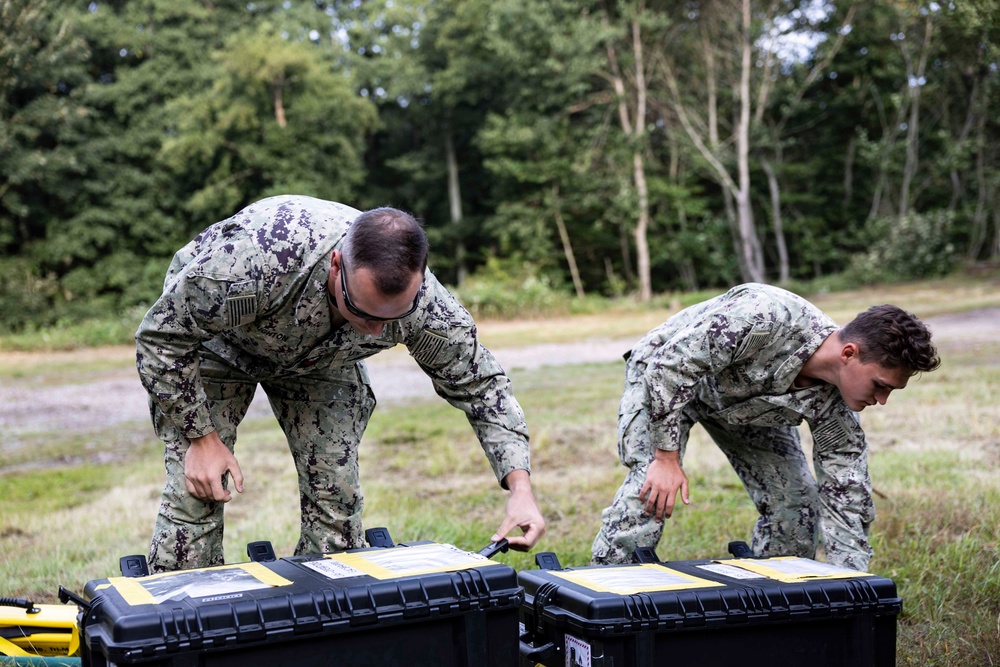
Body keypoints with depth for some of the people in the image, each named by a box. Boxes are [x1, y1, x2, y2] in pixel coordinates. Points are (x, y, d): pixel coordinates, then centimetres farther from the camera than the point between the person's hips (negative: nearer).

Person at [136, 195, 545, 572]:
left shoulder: (424, 303, -33)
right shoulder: (254, 258, -45)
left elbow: (479, 384, -16)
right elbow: (161, 338, -29)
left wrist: (520, 487, -25)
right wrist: (201, 437, -25)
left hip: (321, 356, 3)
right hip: (217, 338, -3)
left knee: (336, 497, -6)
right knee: (195, 494, -14)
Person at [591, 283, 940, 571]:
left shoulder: (836, 411, -23)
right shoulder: (765, 315, -43)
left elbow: (846, 507, -17)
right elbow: (671, 363, -35)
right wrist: (667, 458, -32)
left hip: (747, 406, 6)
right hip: (664, 377, -5)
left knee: (798, 506, -4)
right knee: (649, 495, -24)